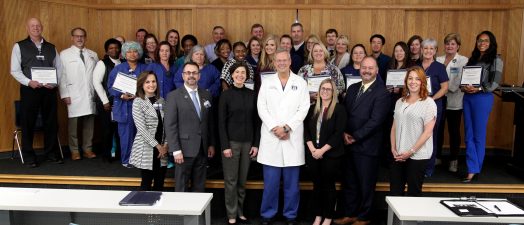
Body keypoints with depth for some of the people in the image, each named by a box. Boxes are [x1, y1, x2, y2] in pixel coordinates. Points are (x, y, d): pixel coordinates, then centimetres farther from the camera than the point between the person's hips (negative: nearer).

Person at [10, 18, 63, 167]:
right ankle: (29, 156, 15)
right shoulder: (19, 46, 4)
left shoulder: (51, 47, 13)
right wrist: (29, 82, -16)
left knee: (51, 122, 7)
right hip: (29, 89, -2)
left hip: (49, 90, 2)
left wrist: (54, 82, -5)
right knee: (28, 123, 3)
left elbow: (59, 68, 12)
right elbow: (15, 70, -1)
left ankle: (51, 153, 21)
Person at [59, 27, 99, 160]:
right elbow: (61, 76, 0)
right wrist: (64, 94, -7)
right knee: (73, 124, -1)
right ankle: (74, 151, 10)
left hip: (90, 95, 3)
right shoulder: (64, 54, 4)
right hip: (73, 96, -3)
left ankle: (88, 149, 15)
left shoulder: (93, 55, 14)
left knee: (89, 123, 5)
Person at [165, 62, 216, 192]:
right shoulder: (174, 96, -5)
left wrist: (211, 144, 10)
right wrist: (176, 150, -14)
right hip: (184, 150, -4)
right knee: (181, 188, 6)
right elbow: (169, 125, -9)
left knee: (199, 188, 11)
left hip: (203, 150, 4)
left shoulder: (206, 95, 10)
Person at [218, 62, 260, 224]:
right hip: (231, 142, -3)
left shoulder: (251, 95, 6)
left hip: (248, 142, 3)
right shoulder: (226, 95, -3)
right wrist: (225, 146, -12)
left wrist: (256, 144, 1)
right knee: (231, 181, 3)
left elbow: (255, 121, 7)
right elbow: (221, 122, -6)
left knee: (242, 180, 10)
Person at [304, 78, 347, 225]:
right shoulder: (313, 109, 9)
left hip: (331, 155, -4)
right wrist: (312, 149, -9)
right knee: (316, 185, 11)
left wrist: (322, 150, -16)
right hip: (313, 154, 4)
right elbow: (306, 130, 4)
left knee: (328, 186, 5)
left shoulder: (339, 109, -5)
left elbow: (338, 134, -12)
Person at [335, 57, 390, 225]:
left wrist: (355, 137, -15)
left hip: (367, 147, -6)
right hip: (349, 144, 6)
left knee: (366, 185, 9)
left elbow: (375, 121, -17)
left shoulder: (381, 93, -10)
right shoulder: (353, 88, 11)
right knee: (349, 183, 15)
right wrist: (344, 133, -5)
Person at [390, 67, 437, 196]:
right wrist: (393, 149, -1)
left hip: (418, 156, -4)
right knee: (394, 192, 8)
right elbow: (394, 127, 11)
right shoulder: (400, 102, 11)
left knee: (413, 193, 7)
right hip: (398, 155, 5)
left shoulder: (429, 103, -6)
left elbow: (428, 132, -11)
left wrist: (411, 151, -14)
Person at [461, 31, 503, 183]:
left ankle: (475, 170, 8)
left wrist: (479, 89, -23)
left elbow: (495, 83, -10)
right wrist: (464, 87, -7)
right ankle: (472, 170, 10)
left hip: (483, 98, -6)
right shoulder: (472, 59, 17)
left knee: (479, 136, 0)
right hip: (468, 97, 6)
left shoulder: (496, 60, 0)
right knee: (469, 136, 5)